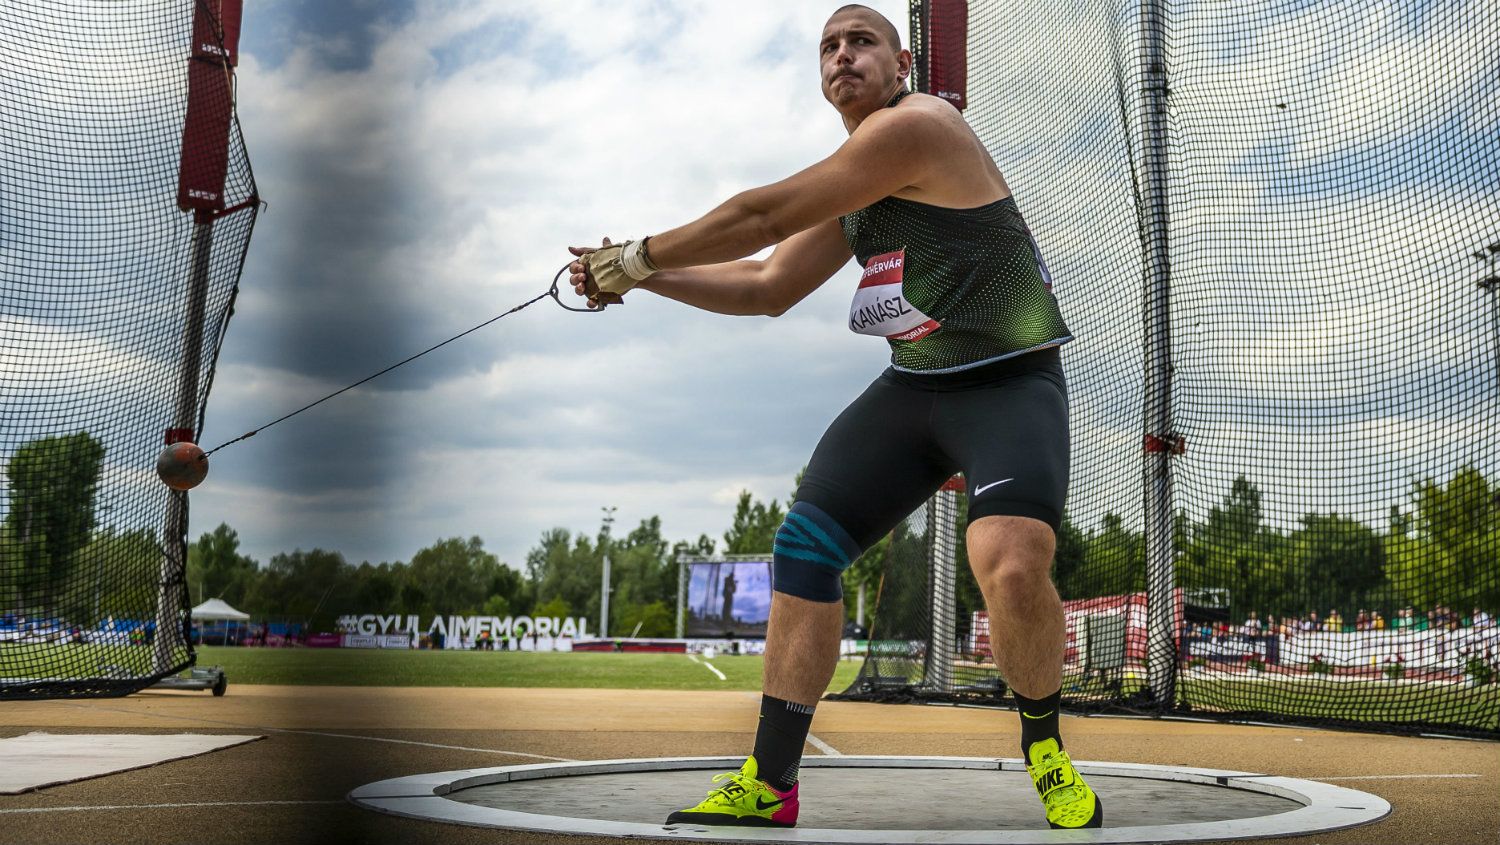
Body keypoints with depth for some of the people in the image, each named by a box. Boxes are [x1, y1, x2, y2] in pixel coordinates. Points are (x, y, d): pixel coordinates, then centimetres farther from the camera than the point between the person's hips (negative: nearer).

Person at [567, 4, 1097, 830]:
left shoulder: (918, 127, -15)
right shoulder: (853, 192, 13)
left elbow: (763, 215, -16)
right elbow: (768, 286, 19)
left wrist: (635, 254, -6)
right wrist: (644, 276, 8)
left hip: (1009, 383, -8)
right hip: (911, 388, 8)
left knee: (1012, 565, -31)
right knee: (803, 547, -3)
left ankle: (1046, 754, -1)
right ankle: (768, 786, 4)